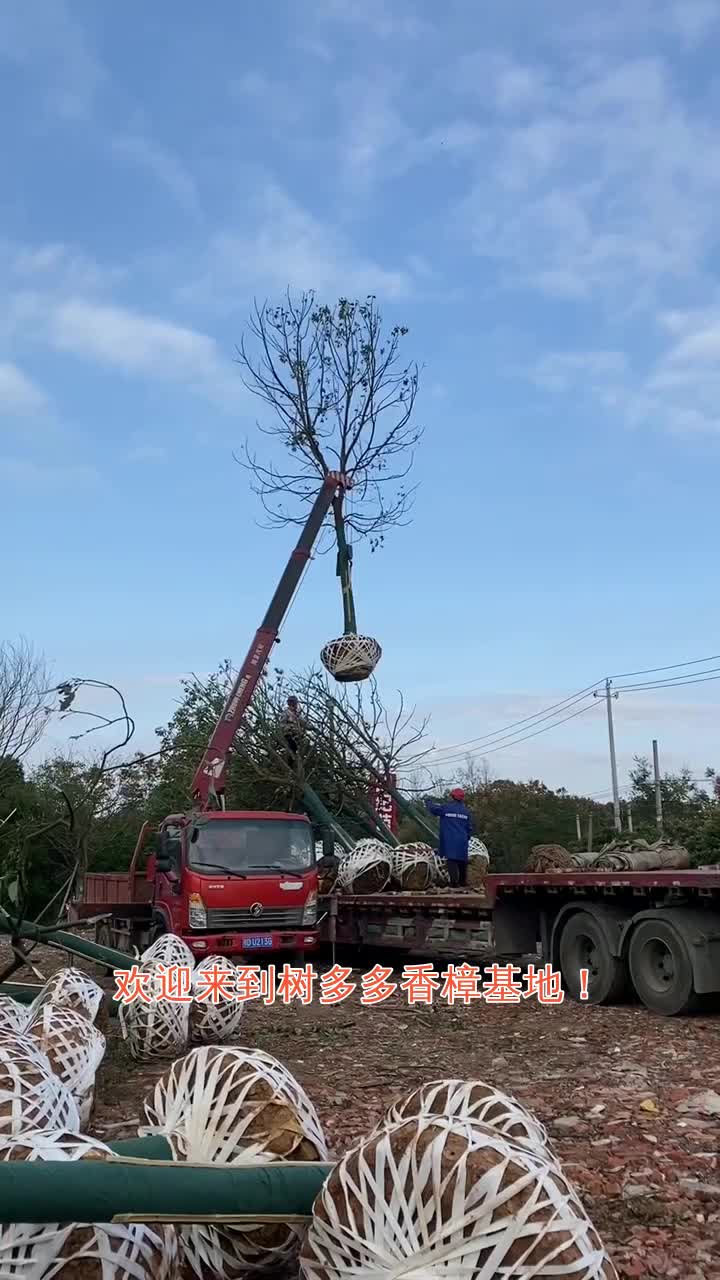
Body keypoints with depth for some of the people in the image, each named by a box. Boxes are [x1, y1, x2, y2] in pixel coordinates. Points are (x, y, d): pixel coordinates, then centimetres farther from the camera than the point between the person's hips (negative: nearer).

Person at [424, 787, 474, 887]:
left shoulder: (445, 807, -5)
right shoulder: (465, 811, 8)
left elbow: (432, 808, 6)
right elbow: (470, 828, 13)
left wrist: (428, 802, 27)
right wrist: (467, 837, 27)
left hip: (449, 840, -4)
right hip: (462, 841, 4)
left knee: (451, 860, -4)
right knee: (462, 860, 13)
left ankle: (454, 881, -13)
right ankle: (463, 881, 21)